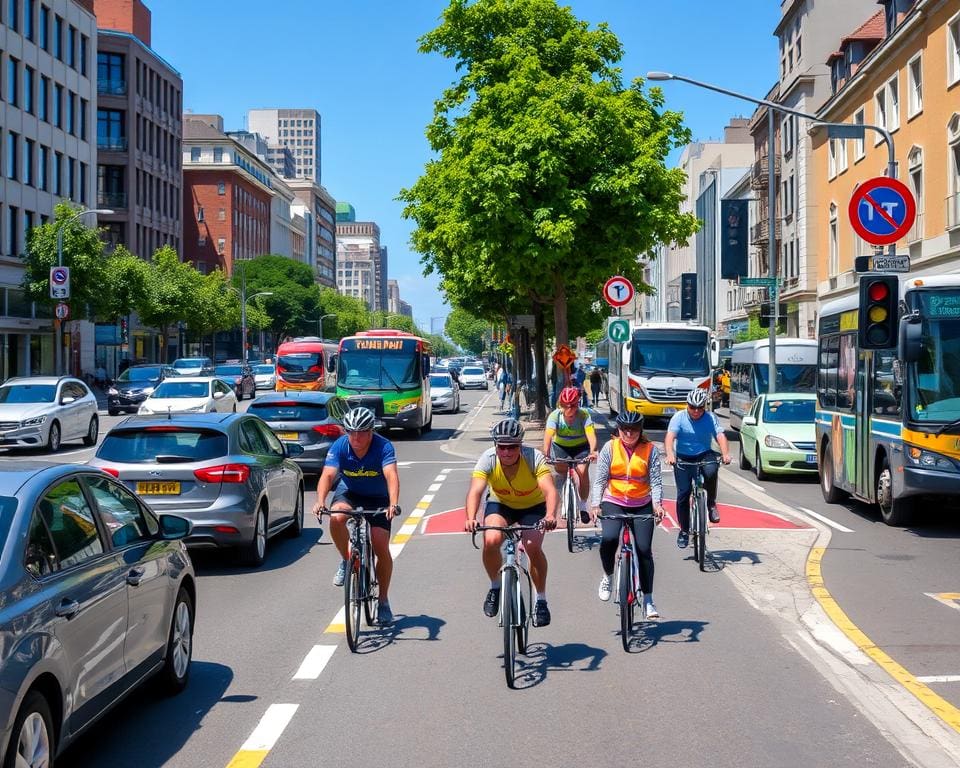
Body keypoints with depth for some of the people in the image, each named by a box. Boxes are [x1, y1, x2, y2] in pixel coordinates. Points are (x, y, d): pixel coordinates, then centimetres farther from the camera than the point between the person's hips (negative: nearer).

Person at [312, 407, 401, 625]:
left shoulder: (383, 447, -24)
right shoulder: (339, 446, -20)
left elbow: (391, 475, -38)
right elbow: (327, 475, -31)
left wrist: (393, 504, -55)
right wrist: (320, 502, -49)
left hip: (377, 499, -1)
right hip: (348, 493, 1)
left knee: (382, 548, -12)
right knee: (337, 517, -34)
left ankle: (384, 600, 7)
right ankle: (346, 562, -8)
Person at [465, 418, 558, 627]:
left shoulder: (534, 457, -30)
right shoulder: (488, 459, -27)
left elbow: (550, 490, -42)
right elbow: (475, 491, -38)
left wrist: (550, 516, -61)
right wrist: (471, 518, -57)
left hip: (533, 506, -1)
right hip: (500, 504, 1)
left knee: (533, 547, -25)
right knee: (491, 541, -27)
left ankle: (541, 600, -3)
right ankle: (495, 586, 1)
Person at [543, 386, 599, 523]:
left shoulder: (584, 415, -27)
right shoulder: (555, 416, -27)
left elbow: (591, 434, -39)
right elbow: (548, 435, -40)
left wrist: (593, 451, -58)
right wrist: (545, 453, -57)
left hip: (581, 447, -1)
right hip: (560, 446, 1)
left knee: (582, 471, -20)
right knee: (560, 468, -19)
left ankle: (583, 506, -3)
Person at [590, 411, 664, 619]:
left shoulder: (650, 450, -3)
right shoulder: (610, 448, -3)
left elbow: (655, 481, -6)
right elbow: (600, 479, -6)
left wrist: (657, 504, -24)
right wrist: (595, 504, -20)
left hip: (642, 506, 1)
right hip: (613, 502, -1)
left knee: (644, 551, -5)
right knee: (609, 539, -27)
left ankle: (648, 601, 6)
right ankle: (607, 576, 2)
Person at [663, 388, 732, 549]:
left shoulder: (711, 419, -6)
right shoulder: (679, 418, -10)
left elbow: (721, 436, -18)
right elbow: (670, 437, -23)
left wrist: (725, 454, -38)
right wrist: (670, 454, -43)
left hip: (704, 455, 0)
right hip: (683, 458, 0)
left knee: (711, 472, -34)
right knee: (683, 494, -4)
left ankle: (711, 504, -10)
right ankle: (684, 531, 11)